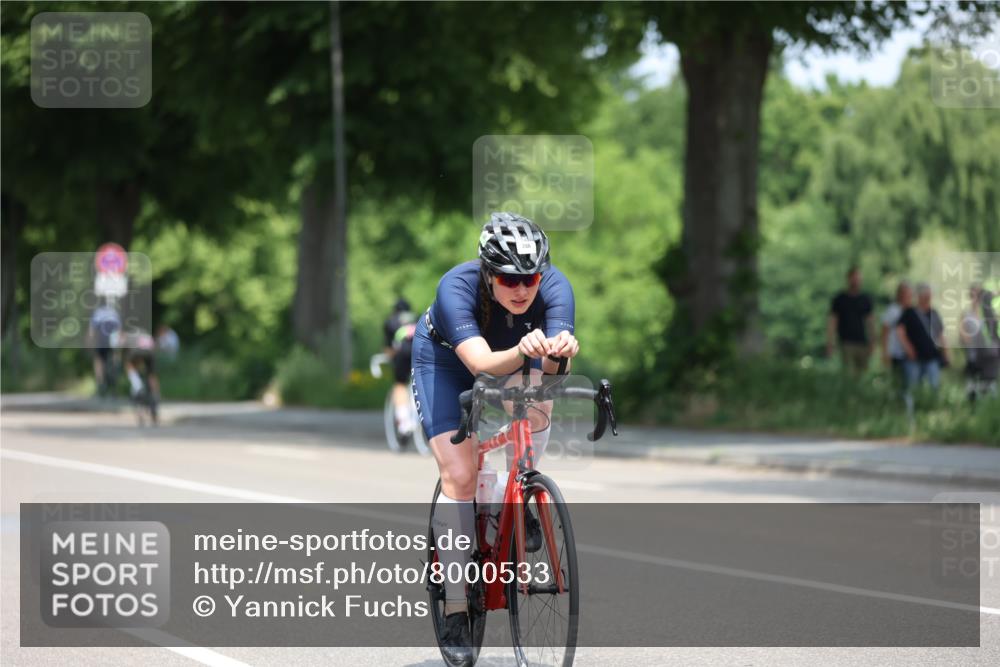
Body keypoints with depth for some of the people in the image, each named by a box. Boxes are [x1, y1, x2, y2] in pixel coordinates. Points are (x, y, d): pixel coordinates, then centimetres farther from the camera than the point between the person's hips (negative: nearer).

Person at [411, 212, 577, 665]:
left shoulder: (554, 286, -31)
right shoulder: (457, 287, -38)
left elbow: (550, 365, -44)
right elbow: (481, 363, -50)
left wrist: (559, 352, -67)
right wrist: (521, 352, -70)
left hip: (514, 359, 3)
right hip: (444, 360, -3)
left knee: (535, 403, -32)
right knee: (459, 475, -16)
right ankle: (455, 614, -10)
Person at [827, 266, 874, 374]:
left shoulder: (866, 299, 11)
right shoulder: (840, 299, 4)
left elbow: (869, 321, 13)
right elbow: (832, 321, 3)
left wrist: (871, 343, 8)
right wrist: (829, 343, -4)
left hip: (862, 342, 3)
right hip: (846, 342, -3)